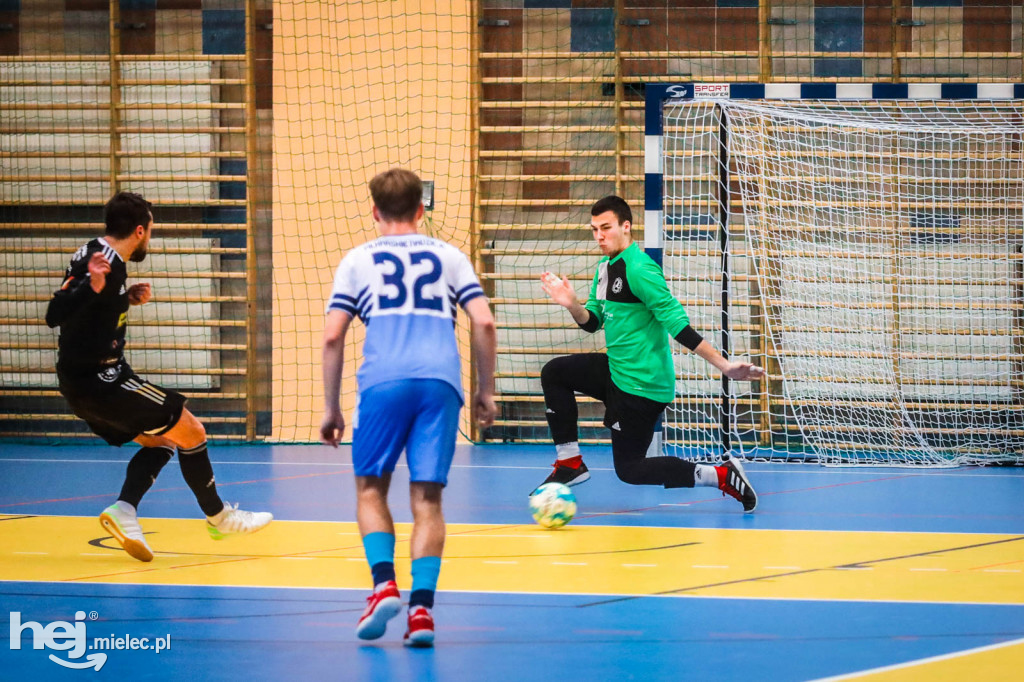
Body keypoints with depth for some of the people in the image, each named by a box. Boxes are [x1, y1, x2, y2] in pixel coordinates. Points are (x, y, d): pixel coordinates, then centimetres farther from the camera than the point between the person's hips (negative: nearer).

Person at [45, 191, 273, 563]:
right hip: (100, 379, -10)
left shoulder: (95, 254, 9)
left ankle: (124, 509, -1)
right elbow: (55, 315, -29)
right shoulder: (104, 264, -20)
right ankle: (217, 516, 14)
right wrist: (91, 286, -44)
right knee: (191, 432, -1)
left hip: (82, 382, 10)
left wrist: (126, 299, 14)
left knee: (160, 441, 17)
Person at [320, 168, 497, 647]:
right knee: (427, 499, 4)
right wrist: (486, 391, 18)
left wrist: (331, 409, 14)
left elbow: (333, 337, 9)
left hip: (383, 380, -1)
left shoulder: (358, 260, 17)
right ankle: (422, 605, -9)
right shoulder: (449, 257, 21)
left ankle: (384, 583, -7)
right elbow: (484, 324, 10)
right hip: (441, 380, 1)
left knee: (371, 487, 13)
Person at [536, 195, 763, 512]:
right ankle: (570, 463, 15)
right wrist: (572, 305, -8)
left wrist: (723, 365, -27)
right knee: (554, 373, 12)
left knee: (629, 469, -5)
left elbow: (677, 323, -23)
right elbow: (592, 321, 15)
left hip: (642, 384, -9)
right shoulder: (605, 268, 9)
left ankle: (721, 476, -7)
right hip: (616, 371, 9)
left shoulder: (638, 269, -21)